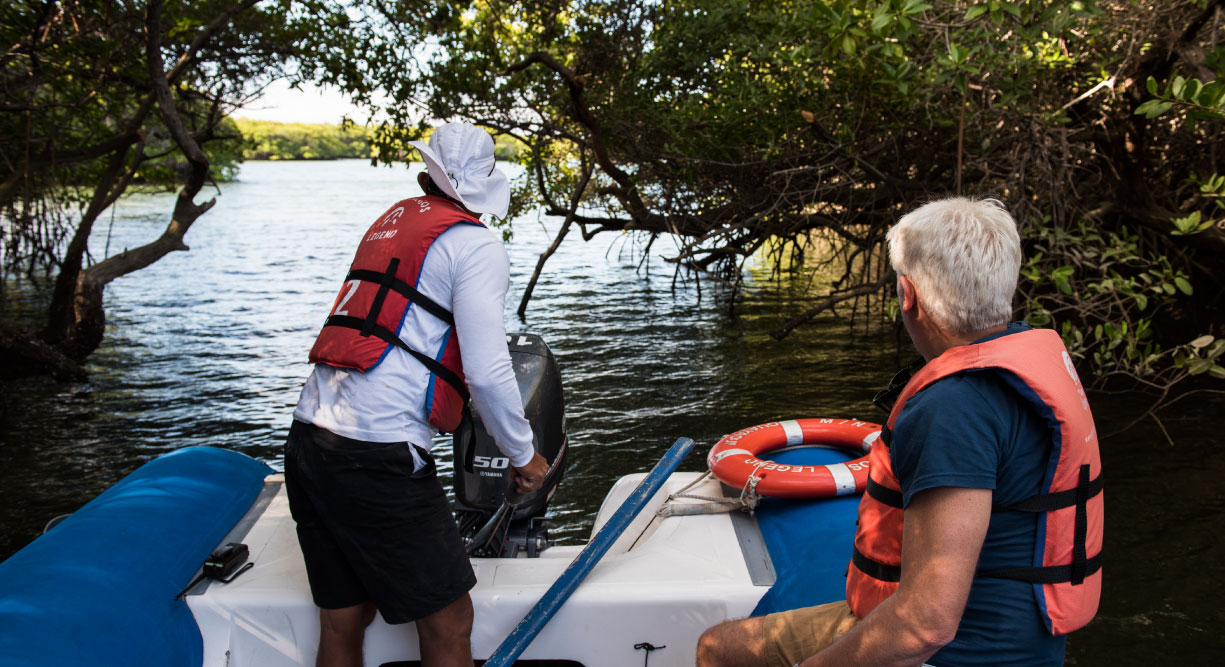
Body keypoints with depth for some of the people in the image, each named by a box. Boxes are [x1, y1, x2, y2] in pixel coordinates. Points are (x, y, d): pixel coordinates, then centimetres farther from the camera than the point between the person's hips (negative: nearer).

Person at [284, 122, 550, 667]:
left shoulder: (390, 221, 17)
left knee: (342, 622, 18)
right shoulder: (476, 245, -4)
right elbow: (487, 374, -12)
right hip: (376, 457, -8)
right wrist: (524, 456, 3)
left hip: (307, 439, 8)